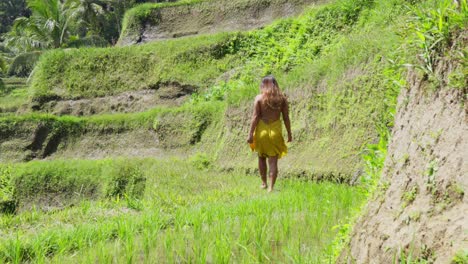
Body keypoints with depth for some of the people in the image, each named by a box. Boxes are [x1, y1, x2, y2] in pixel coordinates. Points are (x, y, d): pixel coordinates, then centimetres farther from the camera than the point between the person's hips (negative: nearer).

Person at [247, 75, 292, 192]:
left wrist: (250, 134, -7)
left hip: (262, 130, 0)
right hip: (275, 130, 0)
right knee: (273, 161, 3)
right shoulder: (282, 98, -1)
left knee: (261, 157, 21)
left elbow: (255, 117, -10)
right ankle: (271, 187, -5)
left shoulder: (259, 98, -5)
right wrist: (289, 134, 9)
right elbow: (286, 118, 0)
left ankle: (264, 183, 28)